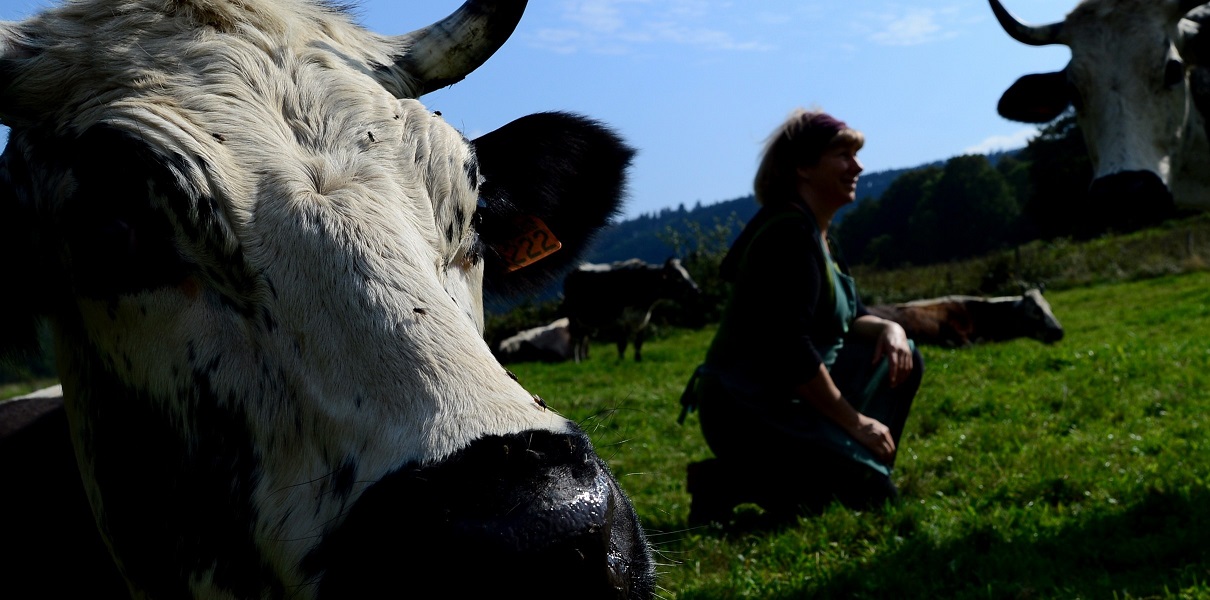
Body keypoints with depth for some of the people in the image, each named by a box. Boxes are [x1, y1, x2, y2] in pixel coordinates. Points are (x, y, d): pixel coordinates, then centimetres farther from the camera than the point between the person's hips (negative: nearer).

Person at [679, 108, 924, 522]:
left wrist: (888, 329, -6)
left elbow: (850, 319, 18)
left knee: (901, 358, 10)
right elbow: (789, 350, -25)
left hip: (786, 397, 10)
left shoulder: (816, 234, 13)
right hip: (747, 412, -10)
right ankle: (729, 481, -6)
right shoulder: (789, 234, -18)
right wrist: (854, 422, -17)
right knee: (871, 489, -14)